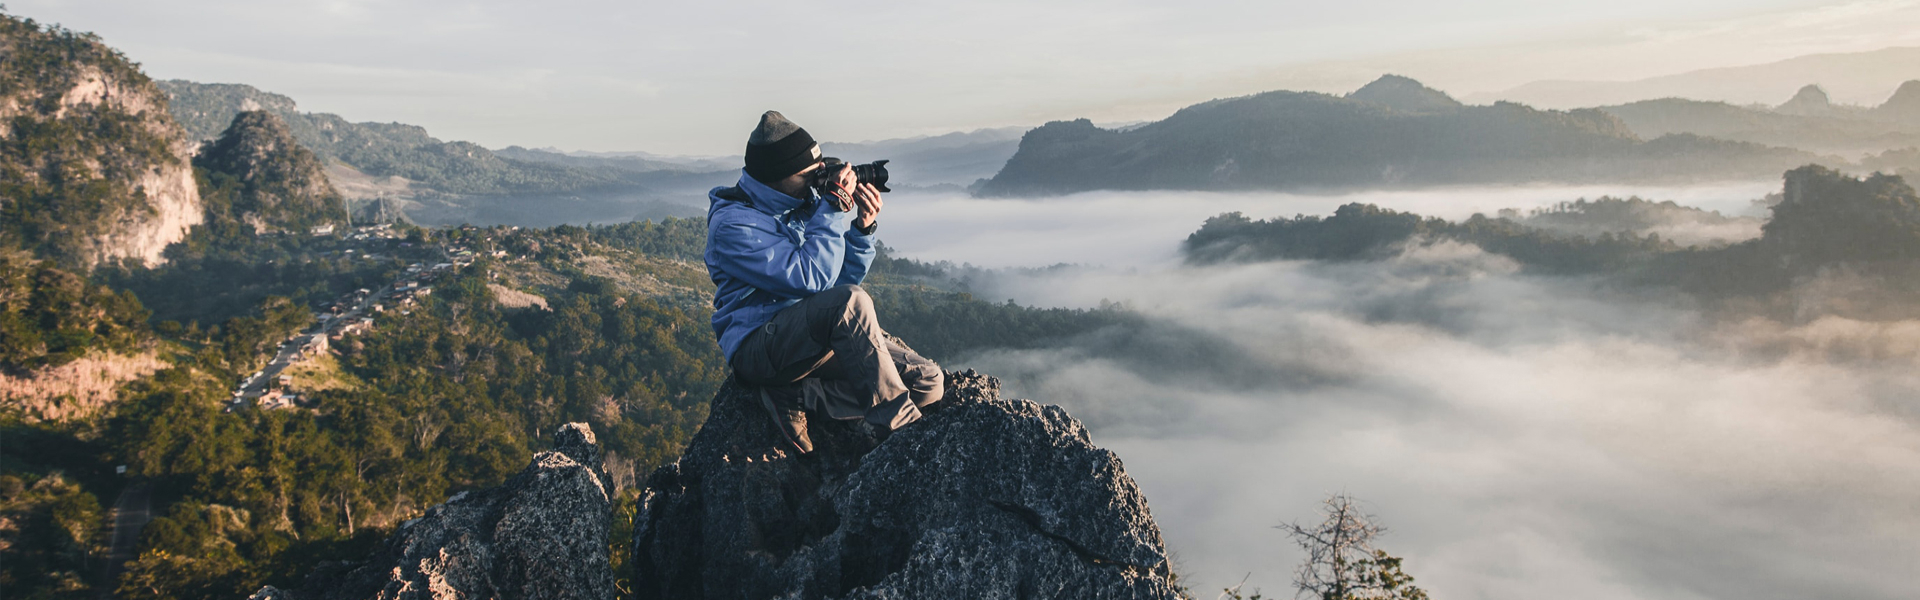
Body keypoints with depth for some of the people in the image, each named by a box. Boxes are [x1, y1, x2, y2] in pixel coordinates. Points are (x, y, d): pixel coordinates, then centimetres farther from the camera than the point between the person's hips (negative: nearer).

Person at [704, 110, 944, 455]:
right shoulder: (732, 223, -14)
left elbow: (846, 276, 12)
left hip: (824, 334, 8)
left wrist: (863, 227, -5)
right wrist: (835, 209, -19)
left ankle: (795, 397, -12)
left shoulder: (805, 200, 8)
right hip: (760, 346, -8)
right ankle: (900, 427, -26)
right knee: (850, 301, -37)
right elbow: (812, 278, -24)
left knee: (928, 383, -9)